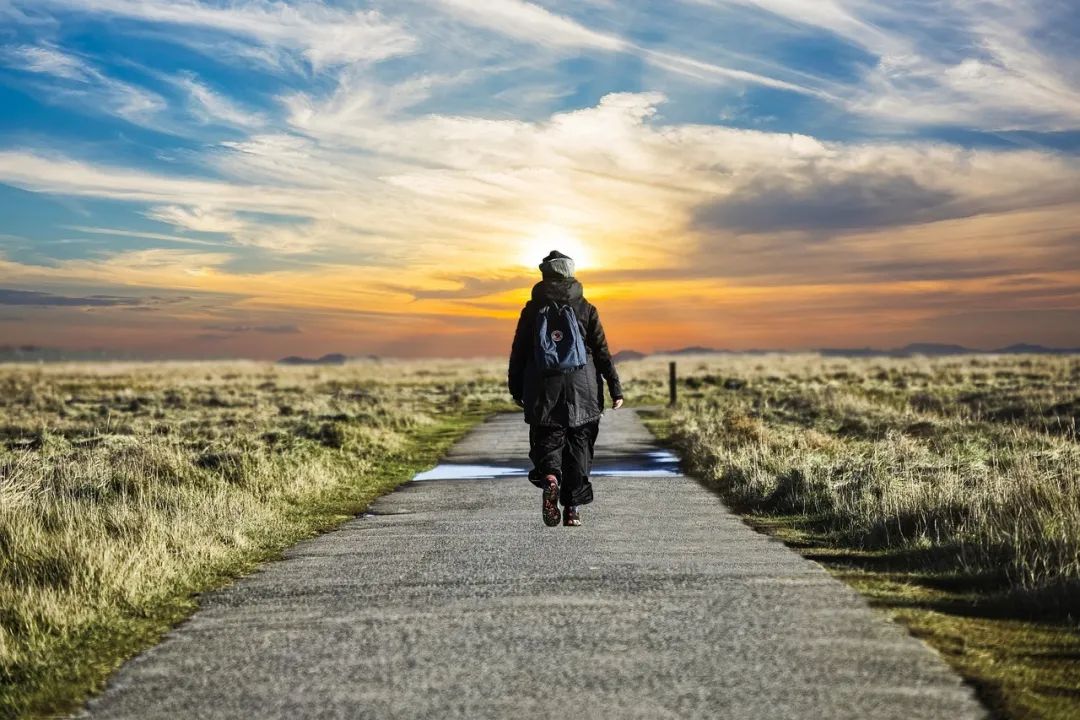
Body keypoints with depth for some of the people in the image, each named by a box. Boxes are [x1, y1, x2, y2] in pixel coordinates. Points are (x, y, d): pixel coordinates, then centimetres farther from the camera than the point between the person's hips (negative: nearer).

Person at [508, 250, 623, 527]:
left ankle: (550, 478, -26)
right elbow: (602, 353, 0)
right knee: (578, 445, 9)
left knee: (548, 440, 7)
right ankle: (572, 509, 7)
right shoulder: (585, 309, 1)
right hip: (580, 390, 0)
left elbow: (518, 353, 4)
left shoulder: (532, 309, 2)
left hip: (543, 392, 0)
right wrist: (616, 389, 5)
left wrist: (516, 390, 13)